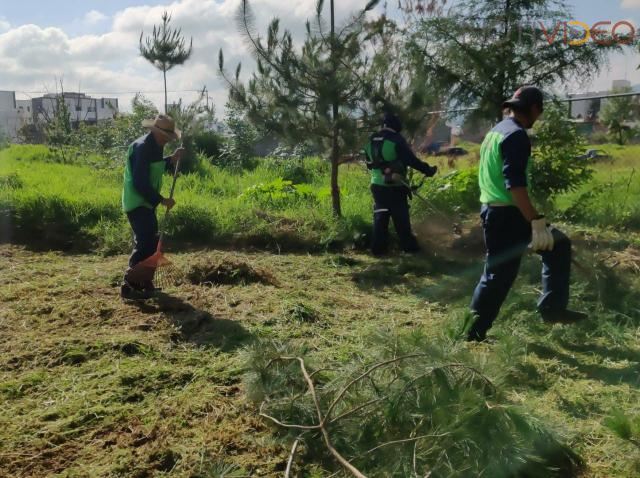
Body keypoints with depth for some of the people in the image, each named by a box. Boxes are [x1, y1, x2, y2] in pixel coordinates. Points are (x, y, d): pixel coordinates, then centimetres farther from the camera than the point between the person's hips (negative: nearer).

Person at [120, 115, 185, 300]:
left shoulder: (154, 146, 10)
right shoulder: (141, 147, -20)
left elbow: (156, 169, 20)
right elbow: (140, 182, -25)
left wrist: (172, 159, 5)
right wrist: (161, 200, -21)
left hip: (146, 202, 10)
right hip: (137, 203, -10)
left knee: (151, 242, 15)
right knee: (145, 244, -13)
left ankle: (144, 282, 25)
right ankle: (129, 286, -8)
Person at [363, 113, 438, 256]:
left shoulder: (371, 141, 9)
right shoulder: (396, 140, -12)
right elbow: (411, 160, -14)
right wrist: (428, 170, -6)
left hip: (377, 185, 6)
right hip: (394, 186, -6)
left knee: (380, 216, 11)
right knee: (401, 217, 4)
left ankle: (378, 247, 11)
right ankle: (408, 245, 13)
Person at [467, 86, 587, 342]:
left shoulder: (497, 130, 15)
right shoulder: (517, 135, -16)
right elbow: (515, 183, -26)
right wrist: (536, 222, -27)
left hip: (492, 210, 10)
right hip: (507, 214, -10)